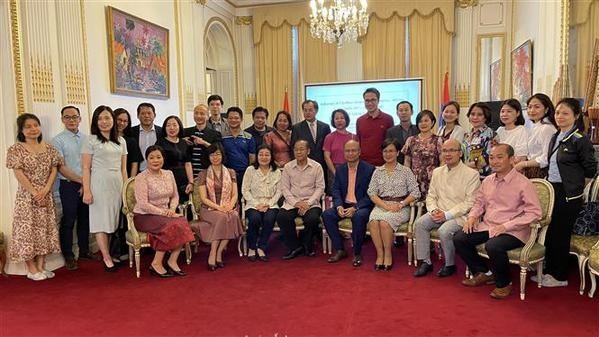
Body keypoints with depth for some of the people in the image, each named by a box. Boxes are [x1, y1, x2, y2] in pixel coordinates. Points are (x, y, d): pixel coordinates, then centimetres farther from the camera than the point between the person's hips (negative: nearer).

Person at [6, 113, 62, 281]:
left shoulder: (49, 148, 6)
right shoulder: (16, 149, -6)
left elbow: (54, 170, 3)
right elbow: (18, 174, -11)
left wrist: (45, 189, -10)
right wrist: (34, 193, -14)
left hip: (46, 196, 4)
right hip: (27, 196, -4)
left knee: (44, 230, 8)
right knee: (28, 230, -1)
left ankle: (41, 266, 17)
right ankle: (32, 269, 8)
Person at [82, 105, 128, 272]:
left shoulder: (121, 141, 12)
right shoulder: (91, 140, -2)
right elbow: (86, 168, -4)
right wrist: (87, 191, -11)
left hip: (117, 184, 5)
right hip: (99, 183, -4)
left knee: (112, 220, 6)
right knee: (101, 221, -1)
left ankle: (106, 253, 16)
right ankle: (107, 259, 3)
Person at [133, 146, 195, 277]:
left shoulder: (169, 174, 9)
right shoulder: (141, 178, -10)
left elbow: (175, 196, 14)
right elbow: (143, 204, -16)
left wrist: (172, 209, -6)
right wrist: (163, 212, -20)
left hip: (164, 214, 6)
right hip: (144, 216, -6)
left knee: (183, 223, -23)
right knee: (171, 225, -30)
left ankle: (172, 261, -15)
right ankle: (156, 264, -17)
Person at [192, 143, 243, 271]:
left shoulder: (231, 173, 13)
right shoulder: (203, 174, 5)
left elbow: (234, 195, 7)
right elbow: (203, 198, -2)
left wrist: (229, 206, -14)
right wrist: (218, 207, -17)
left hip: (228, 209, 2)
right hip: (209, 209, -2)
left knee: (233, 216, -32)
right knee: (222, 217, -34)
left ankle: (217, 254, -23)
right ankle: (215, 255, -25)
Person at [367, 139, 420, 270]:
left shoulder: (405, 171, 7)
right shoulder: (378, 171, 14)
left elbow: (415, 192, 2)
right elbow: (372, 193, 5)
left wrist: (401, 204, -12)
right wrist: (386, 206, -10)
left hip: (400, 207, -2)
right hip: (381, 205, 2)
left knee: (384, 221, -32)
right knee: (373, 221, -31)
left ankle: (388, 255, -15)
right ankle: (380, 254, -19)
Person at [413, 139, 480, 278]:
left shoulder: (471, 174, -7)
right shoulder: (437, 172, 12)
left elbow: (470, 203, -13)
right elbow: (431, 196, 14)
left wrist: (447, 214, -19)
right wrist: (434, 210, -8)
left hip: (460, 215, -5)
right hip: (439, 213, 5)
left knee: (444, 230, -31)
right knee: (420, 223, -20)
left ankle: (450, 265, -5)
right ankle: (425, 262, -9)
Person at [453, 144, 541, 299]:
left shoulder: (523, 183, -13)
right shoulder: (487, 181, 8)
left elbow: (534, 213, -17)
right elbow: (479, 202, 21)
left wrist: (505, 226, -22)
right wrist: (472, 216, 0)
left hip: (513, 231, -7)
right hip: (487, 226, 7)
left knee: (493, 246, -34)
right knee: (459, 239, -7)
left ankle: (504, 283, -4)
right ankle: (483, 272, 14)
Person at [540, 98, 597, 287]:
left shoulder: (580, 140, -12)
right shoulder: (555, 138, 11)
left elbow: (591, 170, -9)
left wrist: (572, 177, 1)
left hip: (568, 195, -7)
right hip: (552, 190, 7)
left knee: (560, 235, 2)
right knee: (549, 233, 13)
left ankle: (560, 276, 17)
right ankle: (550, 271, 27)